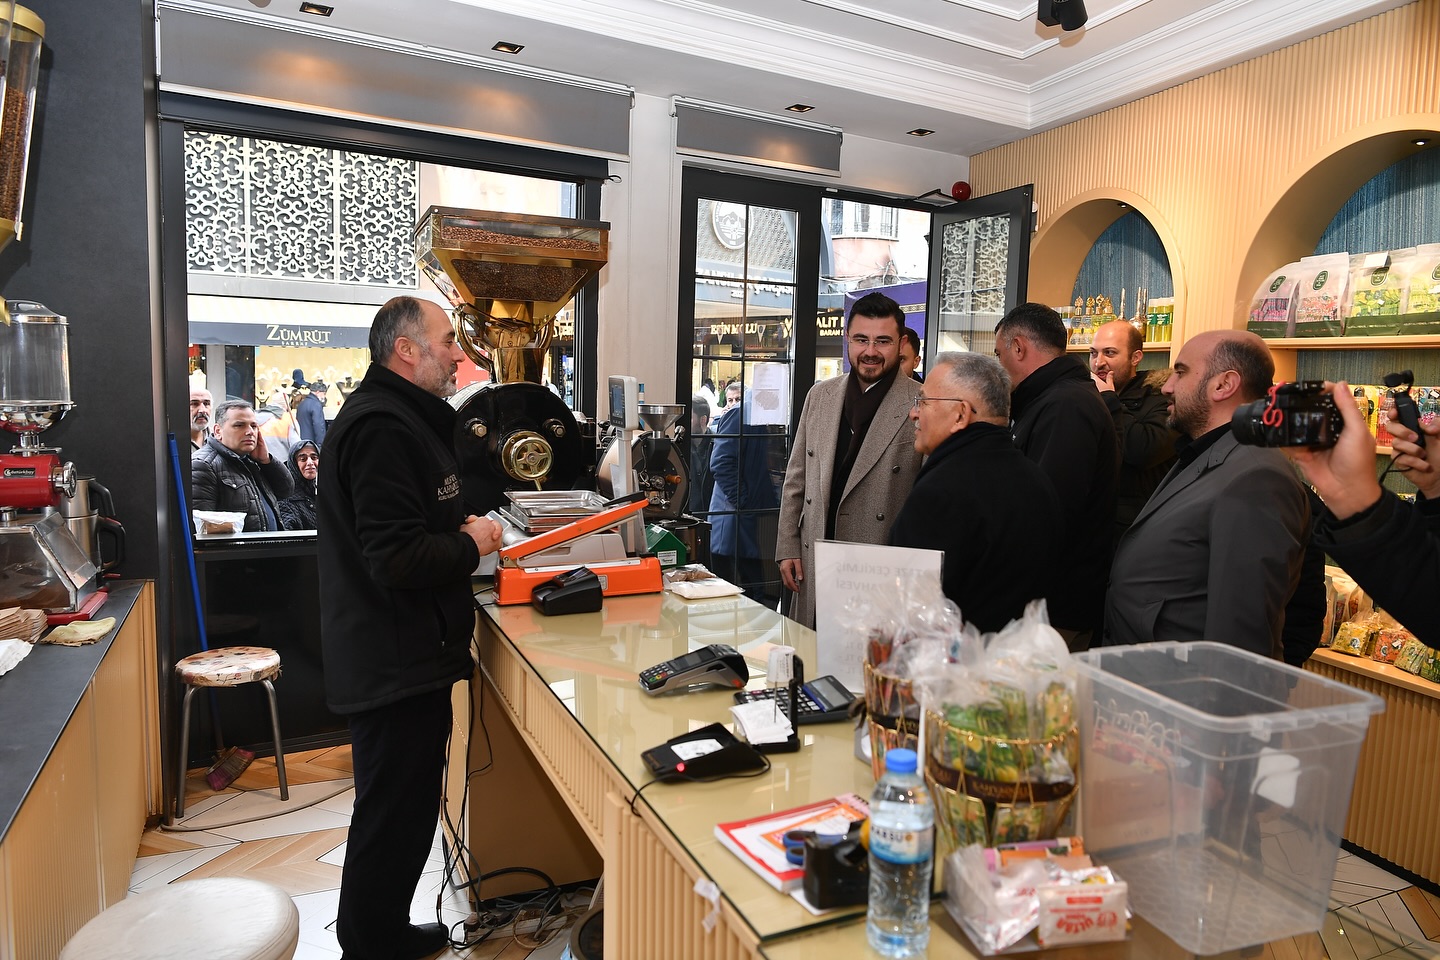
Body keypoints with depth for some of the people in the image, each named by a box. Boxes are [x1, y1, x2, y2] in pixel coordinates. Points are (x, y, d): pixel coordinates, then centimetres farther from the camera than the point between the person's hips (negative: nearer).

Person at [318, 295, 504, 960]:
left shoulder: (398, 416, 15)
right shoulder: (383, 426, -21)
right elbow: (397, 557, -28)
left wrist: (459, 531, 9)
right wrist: (470, 545, -13)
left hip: (401, 657, 11)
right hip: (395, 667, -11)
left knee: (403, 807, 22)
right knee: (394, 816, 4)